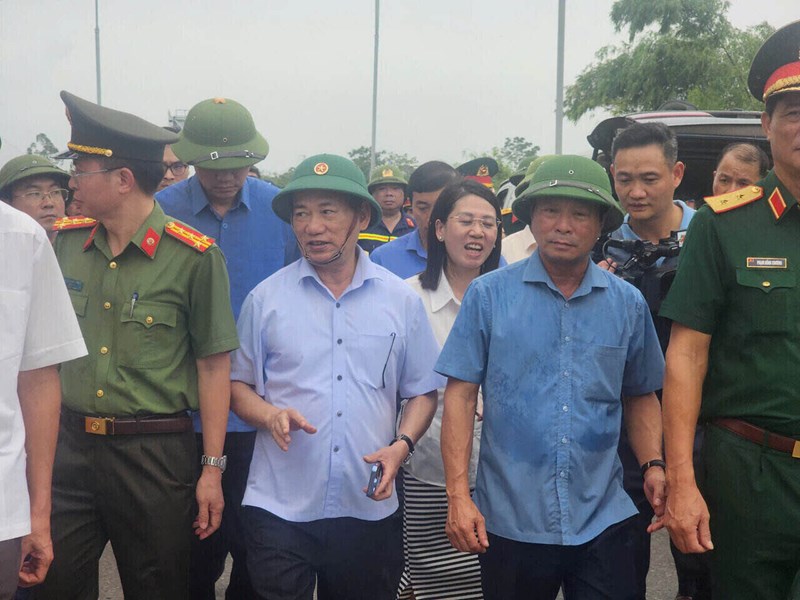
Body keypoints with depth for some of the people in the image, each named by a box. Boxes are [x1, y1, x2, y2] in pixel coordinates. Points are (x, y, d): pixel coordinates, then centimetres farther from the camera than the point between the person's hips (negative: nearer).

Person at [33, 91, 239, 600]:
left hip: (155, 455, -4)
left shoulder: (193, 256, -10)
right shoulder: (66, 242, 5)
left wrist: (213, 468, -8)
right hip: (69, 445, 4)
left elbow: (213, 365, -8)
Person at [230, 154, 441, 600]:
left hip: (369, 509, 1)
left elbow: (423, 392, 8)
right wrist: (271, 415, -13)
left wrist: (402, 445, -10)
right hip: (280, 508, -1)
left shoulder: (402, 300, 3)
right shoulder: (266, 298, 1)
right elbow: (238, 385, 8)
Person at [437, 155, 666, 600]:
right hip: (509, 521, -1)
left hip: (601, 521, 2)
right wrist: (459, 494, -10)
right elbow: (461, 395, -5)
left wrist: (654, 464, -3)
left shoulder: (628, 303, 4)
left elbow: (641, 396, 13)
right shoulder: (488, 295, -4)